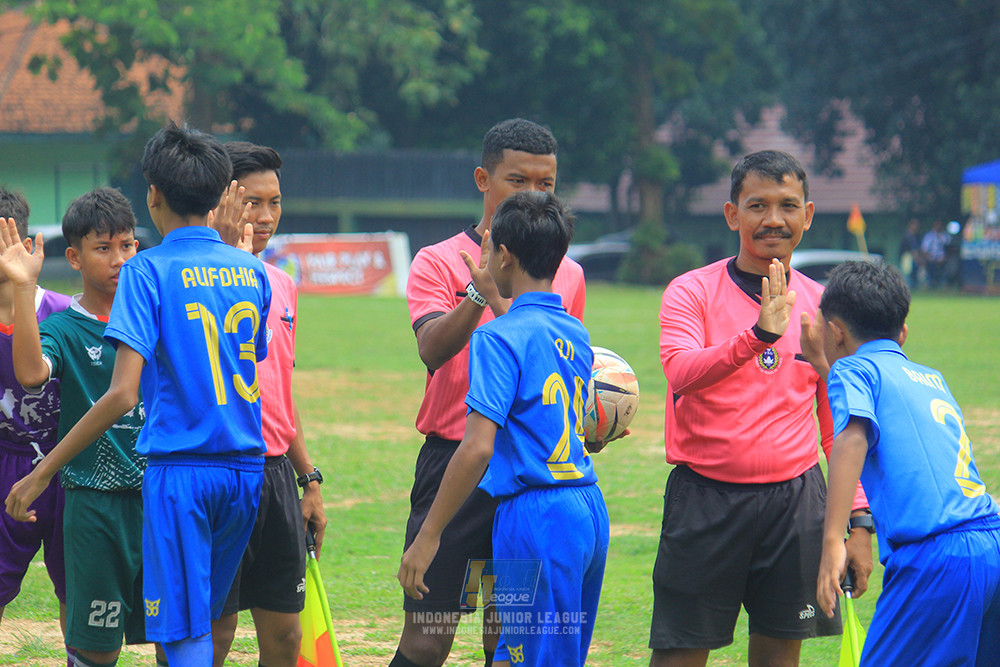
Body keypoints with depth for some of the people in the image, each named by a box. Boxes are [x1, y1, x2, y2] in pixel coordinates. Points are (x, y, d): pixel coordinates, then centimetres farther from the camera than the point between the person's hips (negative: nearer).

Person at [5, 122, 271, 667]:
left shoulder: (148, 271, -9)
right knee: (206, 621, 17)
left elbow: (122, 394, -17)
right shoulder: (251, 271, 8)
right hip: (246, 468, 6)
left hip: (180, 469, -6)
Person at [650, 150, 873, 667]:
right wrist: (758, 336, -36)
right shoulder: (692, 291, -2)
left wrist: (860, 518, 6)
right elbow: (681, 372, -22)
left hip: (794, 496, 3)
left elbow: (840, 429, 14)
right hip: (706, 495, -3)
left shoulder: (820, 304, 9)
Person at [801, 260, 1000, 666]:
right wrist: (823, 366, 46)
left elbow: (853, 437, -16)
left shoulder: (852, 369, 4)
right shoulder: (931, 378, 26)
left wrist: (832, 542, -22)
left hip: (936, 560, -7)